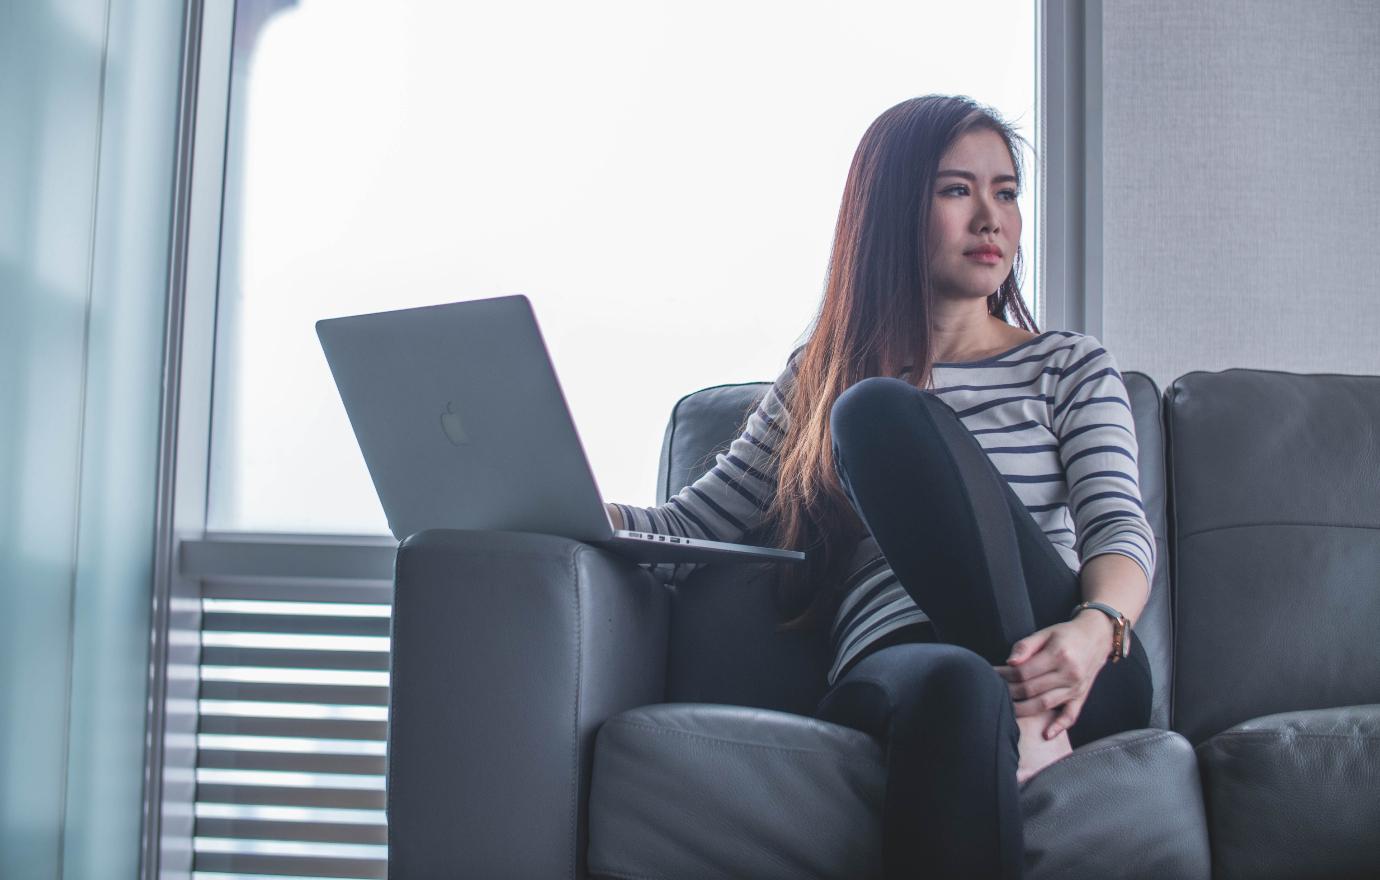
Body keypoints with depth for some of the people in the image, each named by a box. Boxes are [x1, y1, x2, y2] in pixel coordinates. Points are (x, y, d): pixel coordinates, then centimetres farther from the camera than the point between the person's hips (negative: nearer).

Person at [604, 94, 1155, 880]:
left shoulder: (1071, 366, 17)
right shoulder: (817, 379, 21)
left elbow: (1121, 529, 3)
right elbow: (691, 528, 15)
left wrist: (1095, 628, -23)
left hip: (1075, 670, 1)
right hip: (896, 668, -1)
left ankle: (1030, 719, -28)